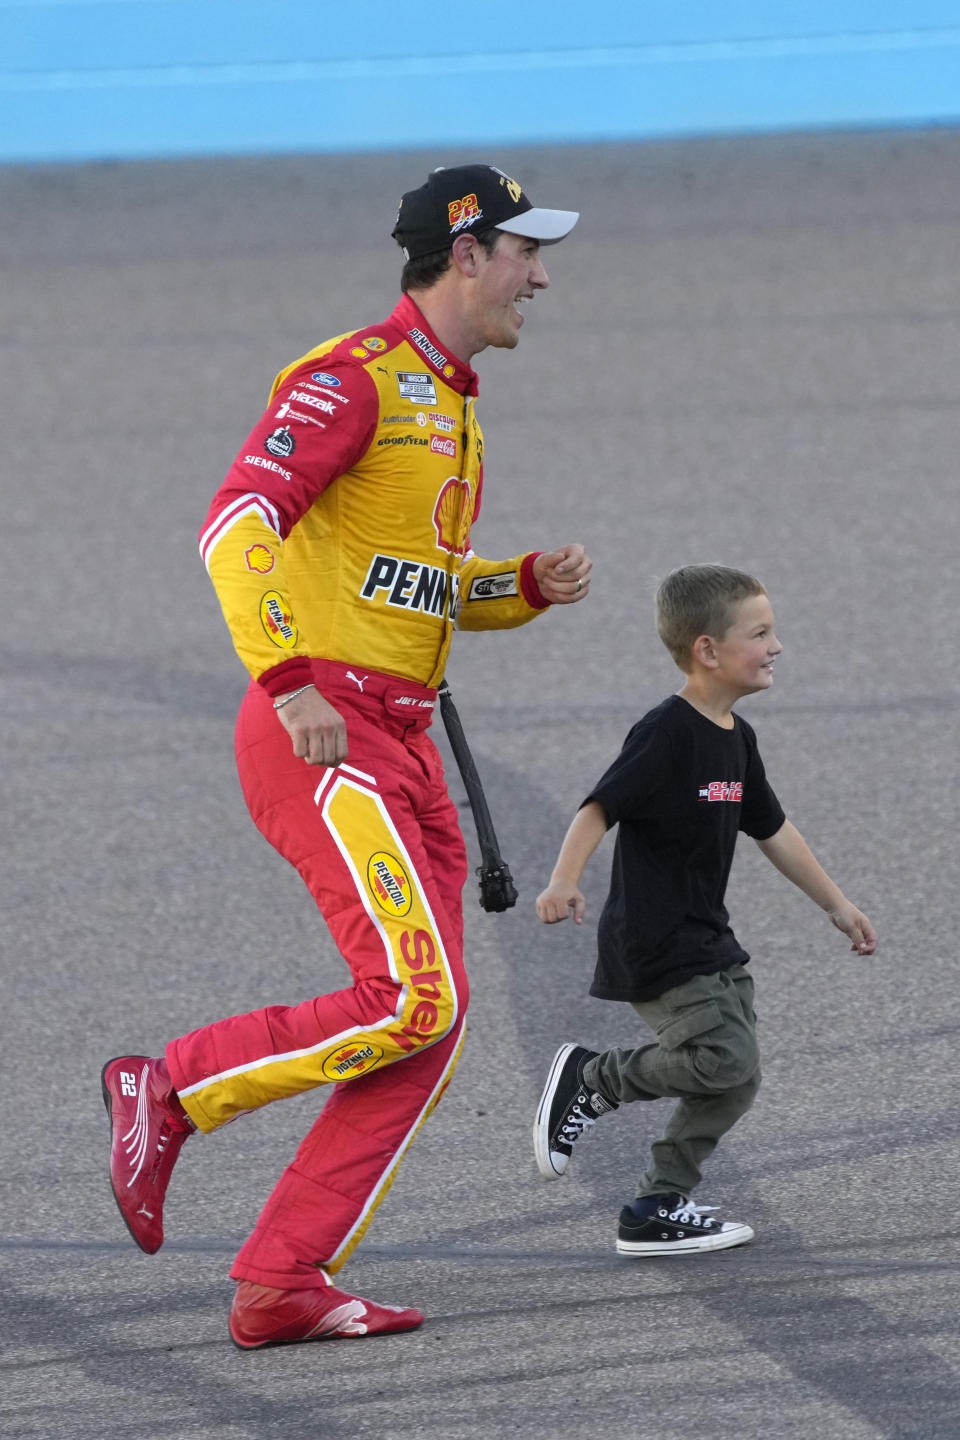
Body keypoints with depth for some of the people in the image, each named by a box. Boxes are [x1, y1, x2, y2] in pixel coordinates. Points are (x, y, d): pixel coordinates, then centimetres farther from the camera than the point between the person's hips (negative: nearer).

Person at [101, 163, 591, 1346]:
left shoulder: (449, 406, 20)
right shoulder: (352, 378, -9)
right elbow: (236, 527, -20)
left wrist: (535, 584, 11)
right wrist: (291, 683, -29)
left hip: (403, 749, 9)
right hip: (324, 738, -9)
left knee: (429, 1027, 0)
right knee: (413, 1001, -18)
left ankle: (284, 1284, 1)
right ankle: (169, 1092, -2)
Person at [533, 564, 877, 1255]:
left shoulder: (735, 738, 11)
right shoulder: (666, 733, -16)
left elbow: (772, 829, 22)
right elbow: (599, 809, -21)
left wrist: (837, 903, 27)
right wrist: (564, 883, -36)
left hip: (708, 941, 9)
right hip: (655, 944, -9)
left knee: (735, 1080, 6)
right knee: (724, 1059, -19)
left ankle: (660, 1208, 13)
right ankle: (589, 1080, 0)